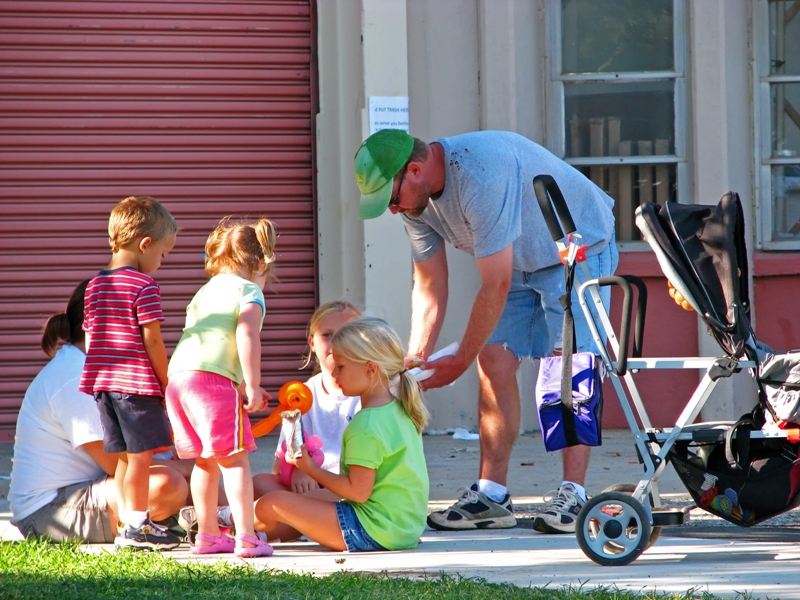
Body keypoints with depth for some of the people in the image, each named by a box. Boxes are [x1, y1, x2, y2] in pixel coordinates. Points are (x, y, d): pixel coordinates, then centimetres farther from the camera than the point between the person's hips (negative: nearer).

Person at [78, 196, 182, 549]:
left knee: (125, 456, 13)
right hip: (138, 383, -8)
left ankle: (129, 525, 16)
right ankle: (137, 526, -3)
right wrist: (168, 384, -5)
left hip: (102, 383, 8)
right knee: (141, 454, -3)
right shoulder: (144, 286, -11)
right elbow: (152, 340, -13)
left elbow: (89, 338, 15)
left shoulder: (95, 286, 13)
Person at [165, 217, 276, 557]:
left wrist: (245, 388, 37)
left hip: (177, 376, 8)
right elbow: (246, 336, -13)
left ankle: (207, 535, 26)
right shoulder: (250, 292, 4)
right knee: (234, 459, -6)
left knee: (206, 462, 19)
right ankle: (246, 538, -12)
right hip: (213, 379, -8)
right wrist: (252, 386, -14)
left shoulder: (206, 291, 29)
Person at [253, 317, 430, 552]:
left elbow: (358, 492, -21)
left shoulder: (365, 427, -20)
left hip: (373, 531, -10)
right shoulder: (400, 411, 10)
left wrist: (312, 469, -10)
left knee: (270, 505, -4)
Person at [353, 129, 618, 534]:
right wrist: (414, 361, -11)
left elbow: (496, 285, -32)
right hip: (518, 262, 8)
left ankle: (572, 495, -20)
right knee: (494, 365, -2)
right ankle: (491, 496, 0)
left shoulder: (480, 176, -37)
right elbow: (429, 287, -1)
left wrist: (460, 360, -24)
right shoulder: (416, 199, -9)